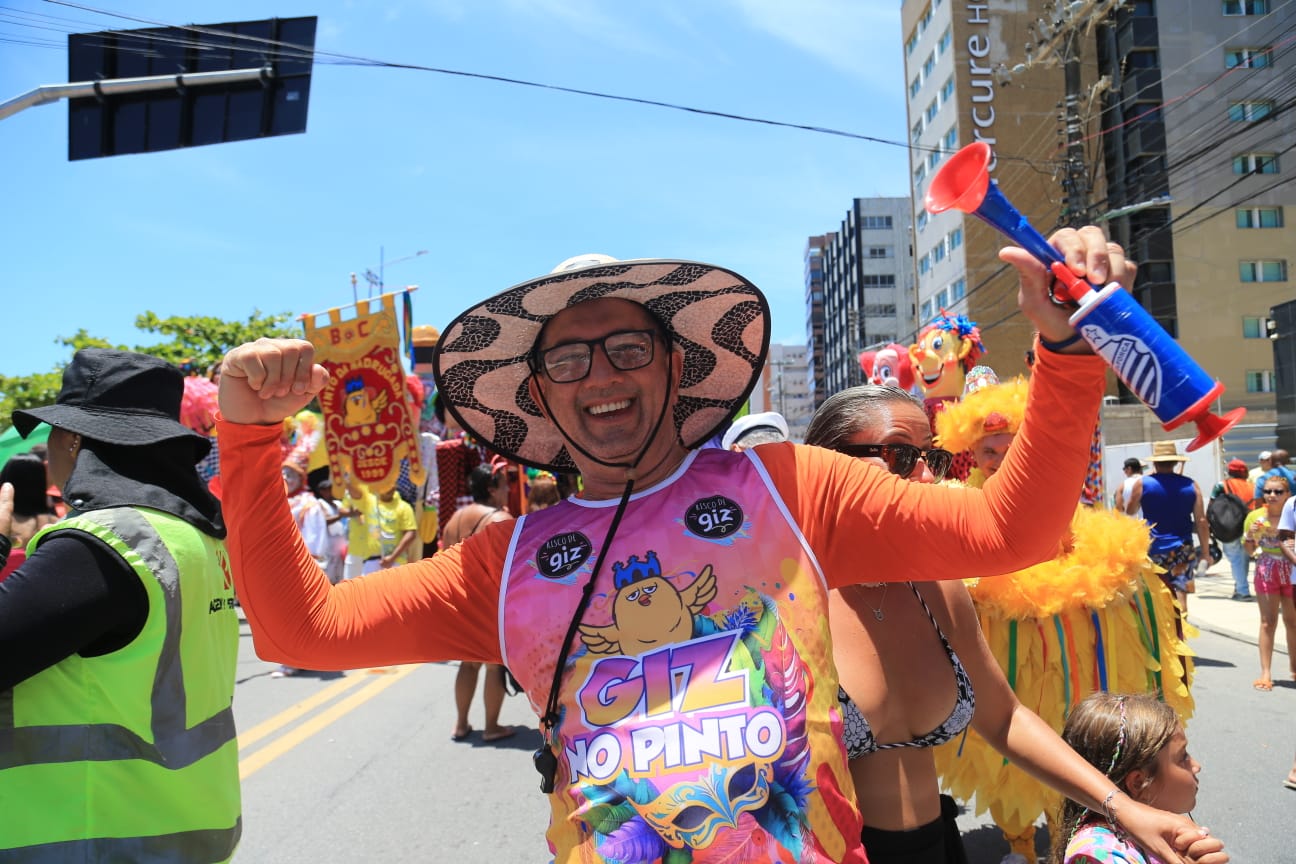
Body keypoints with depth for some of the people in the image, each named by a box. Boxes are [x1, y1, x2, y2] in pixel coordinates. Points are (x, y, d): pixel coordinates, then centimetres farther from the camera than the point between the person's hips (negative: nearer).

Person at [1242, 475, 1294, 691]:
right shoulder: (1255, 516, -2)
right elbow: (1250, 551, 7)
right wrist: (1249, 534, -11)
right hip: (1266, 571, 0)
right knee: (1268, 622, 1)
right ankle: (1265, 673, 3)